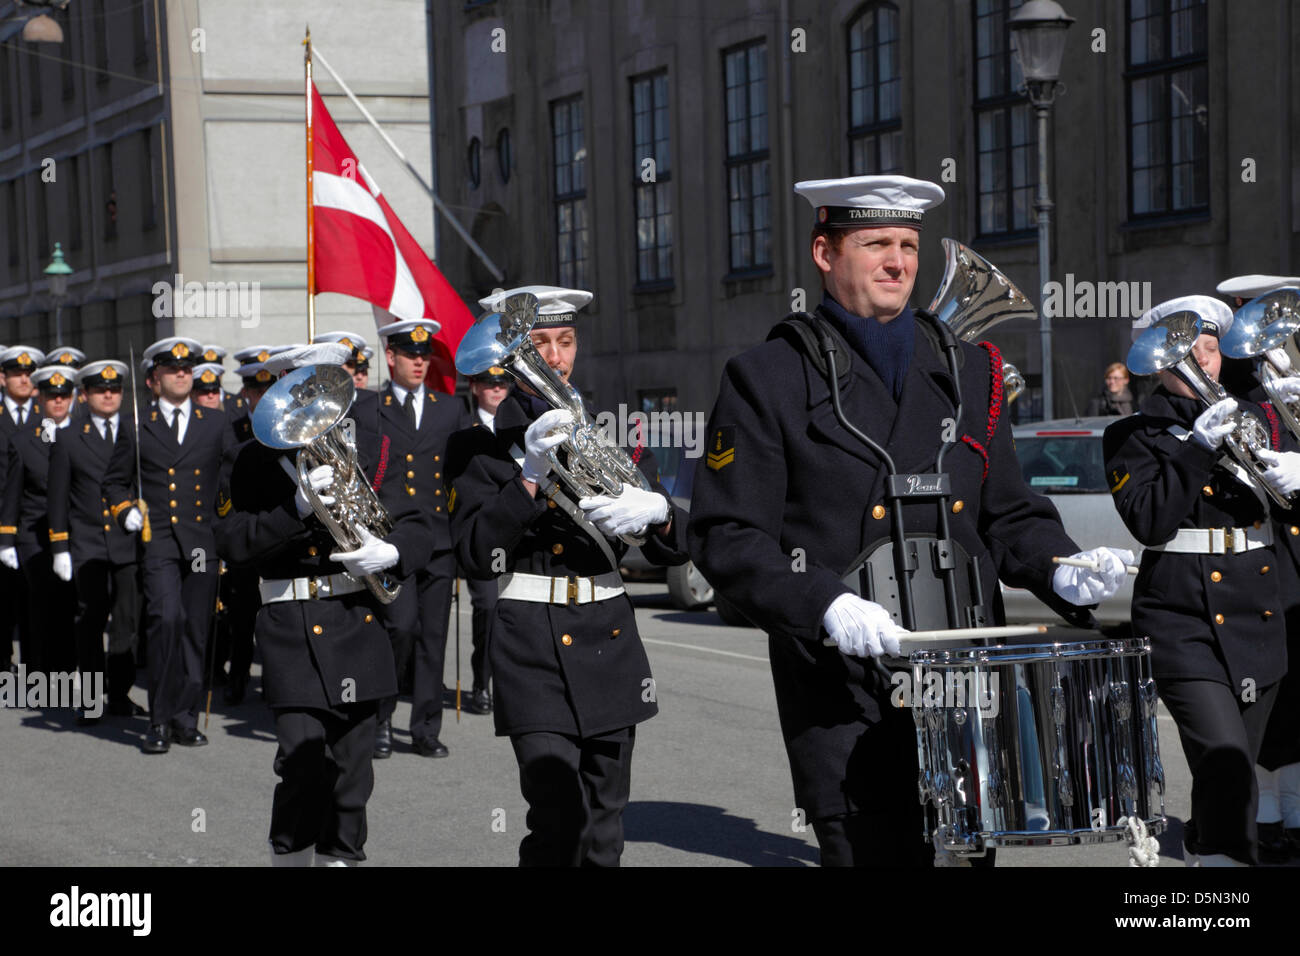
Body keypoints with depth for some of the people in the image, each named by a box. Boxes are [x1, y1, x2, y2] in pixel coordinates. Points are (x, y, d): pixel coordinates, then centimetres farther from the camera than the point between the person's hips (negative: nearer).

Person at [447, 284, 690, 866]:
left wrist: (656, 511, -13)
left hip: (610, 638, 4)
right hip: (533, 649, -4)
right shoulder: (480, 443, 2)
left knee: (603, 837, 7)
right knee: (559, 823, -17)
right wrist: (528, 476, -21)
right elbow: (476, 554, -11)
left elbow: (675, 550, 10)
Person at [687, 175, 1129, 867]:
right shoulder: (766, 380, 0)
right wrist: (825, 605, -20)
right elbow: (727, 537, -5)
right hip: (843, 693, -4)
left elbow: (1009, 515, 17)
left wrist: (1061, 571, -4)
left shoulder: (966, 370, 15)